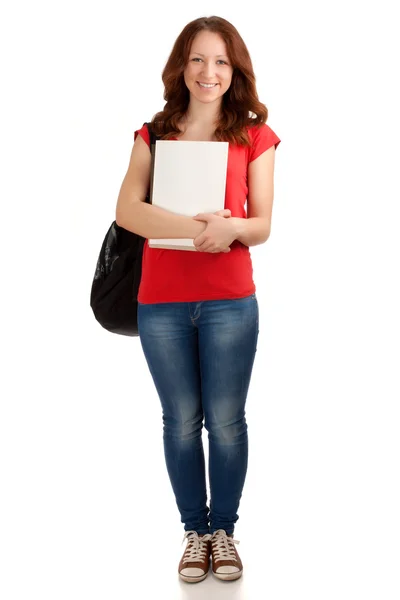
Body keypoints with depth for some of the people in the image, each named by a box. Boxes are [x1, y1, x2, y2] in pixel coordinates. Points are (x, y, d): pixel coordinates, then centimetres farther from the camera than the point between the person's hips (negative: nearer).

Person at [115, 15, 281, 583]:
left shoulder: (254, 136, 5)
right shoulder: (154, 134, 8)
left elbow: (262, 225, 2)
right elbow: (127, 210, -7)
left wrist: (231, 227, -21)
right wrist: (192, 227, -22)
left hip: (229, 301, -1)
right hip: (161, 303, 1)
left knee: (226, 421, 6)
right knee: (181, 421, 9)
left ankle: (224, 529, 24)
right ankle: (194, 530, 25)